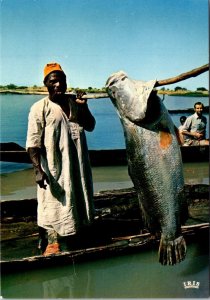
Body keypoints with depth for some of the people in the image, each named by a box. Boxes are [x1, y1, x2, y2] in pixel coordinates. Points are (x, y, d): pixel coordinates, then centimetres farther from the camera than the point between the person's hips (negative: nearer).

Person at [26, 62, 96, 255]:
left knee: (78, 199, 18)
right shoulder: (40, 108, -11)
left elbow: (90, 126, 9)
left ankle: (79, 233, 37)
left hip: (78, 164, 6)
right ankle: (52, 241, 15)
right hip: (54, 167, -6)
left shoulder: (74, 102, 6)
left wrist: (84, 107, -8)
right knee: (53, 204, 0)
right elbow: (33, 142, -16)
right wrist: (38, 169, -26)